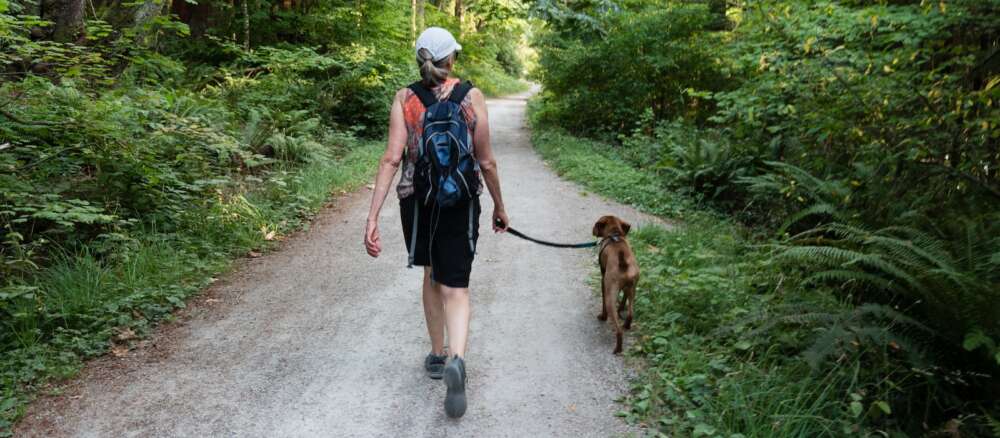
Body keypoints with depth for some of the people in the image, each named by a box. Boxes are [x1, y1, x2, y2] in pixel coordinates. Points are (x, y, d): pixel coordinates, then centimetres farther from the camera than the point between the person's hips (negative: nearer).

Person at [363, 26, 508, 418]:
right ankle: (456, 360, -24)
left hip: (416, 199, 2)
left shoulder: (404, 98, -3)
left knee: (432, 275, 22)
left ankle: (437, 356, 34)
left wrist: (372, 218, -13)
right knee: (455, 287, 2)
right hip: (460, 202, -1)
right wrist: (499, 207, 12)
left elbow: (392, 159, -12)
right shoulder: (472, 97, -4)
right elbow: (486, 161, -2)